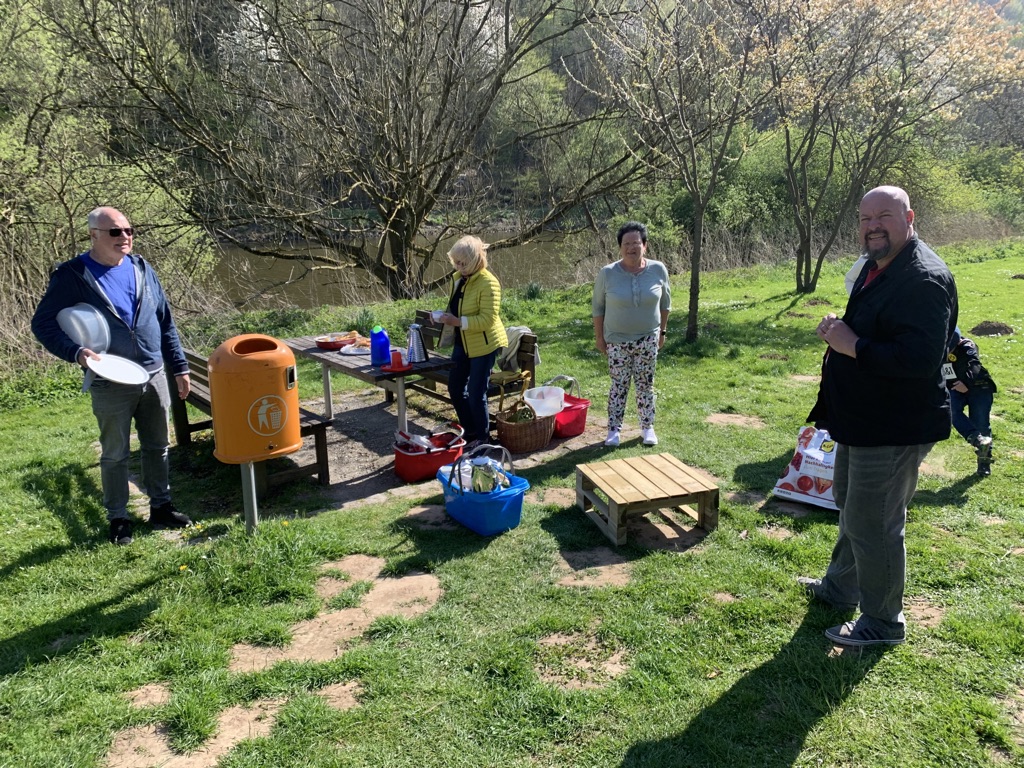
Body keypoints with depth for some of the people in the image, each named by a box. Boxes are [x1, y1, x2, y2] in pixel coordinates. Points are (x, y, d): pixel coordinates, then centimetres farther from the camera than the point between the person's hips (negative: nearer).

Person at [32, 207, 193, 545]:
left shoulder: (141, 269, 5)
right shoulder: (72, 276, -8)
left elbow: (166, 323, 10)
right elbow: (43, 324, -7)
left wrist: (179, 367, 9)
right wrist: (76, 352, -23)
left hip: (154, 376, 4)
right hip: (111, 384, -4)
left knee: (157, 448, 15)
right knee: (115, 454, 9)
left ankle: (161, 507, 29)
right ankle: (118, 519, 22)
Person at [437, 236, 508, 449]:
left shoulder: (488, 283, -20)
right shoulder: (457, 278, 6)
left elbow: (488, 319, -25)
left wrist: (458, 322, -31)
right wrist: (447, 318, -1)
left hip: (484, 344, -9)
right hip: (463, 342, 9)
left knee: (476, 393, -3)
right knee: (455, 387, 13)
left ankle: (482, 437, 15)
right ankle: (469, 431, 29)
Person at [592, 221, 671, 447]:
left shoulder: (658, 270, -8)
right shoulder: (607, 274, -12)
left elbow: (665, 303, 6)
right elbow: (597, 307, -2)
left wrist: (662, 330, 8)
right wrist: (598, 336, -1)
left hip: (648, 339, 1)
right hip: (617, 341, -1)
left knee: (646, 384, 11)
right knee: (619, 386, 6)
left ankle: (647, 427, 24)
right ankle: (614, 429, 17)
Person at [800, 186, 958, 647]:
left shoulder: (924, 279, -24)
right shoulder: (876, 267, 10)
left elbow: (920, 359, -34)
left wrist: (852, 345, -26)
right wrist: (839, 329, 4)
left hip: (894, 429, -11)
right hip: (863, 420, 11)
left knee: (872, 523, 0)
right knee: (851, 504, 25)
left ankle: (883, 623, 19)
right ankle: (841, 587, 45)